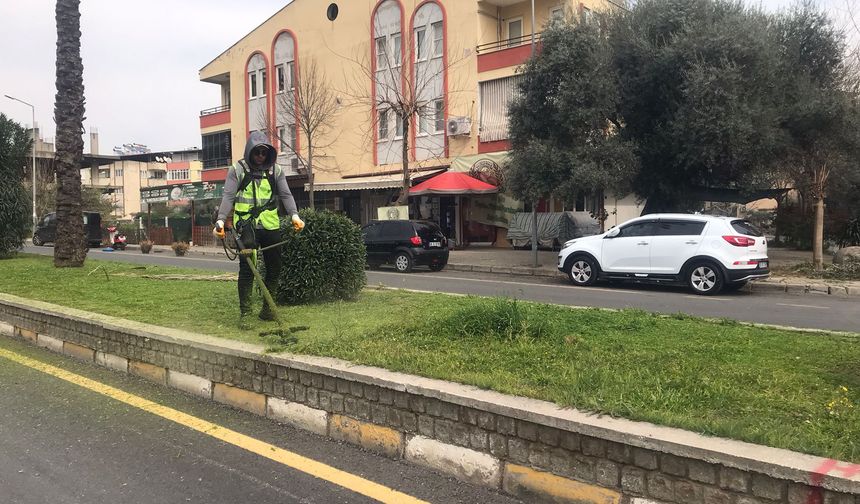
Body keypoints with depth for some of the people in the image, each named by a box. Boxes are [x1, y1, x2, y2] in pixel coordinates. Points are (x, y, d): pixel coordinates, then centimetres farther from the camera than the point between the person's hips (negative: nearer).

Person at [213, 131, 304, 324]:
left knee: (274, 269, 8)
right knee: (247, 269, -6)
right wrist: (221, 220, -19)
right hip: (247, 226, -3)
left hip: (271, 226, 4)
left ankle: (267, 309, 22)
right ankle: (244, 312, 3)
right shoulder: (237, 169, 2)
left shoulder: (276, 170, 9)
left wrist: (294, 215, -13)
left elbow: (286, 195, 4)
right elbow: (228, 196, -5)